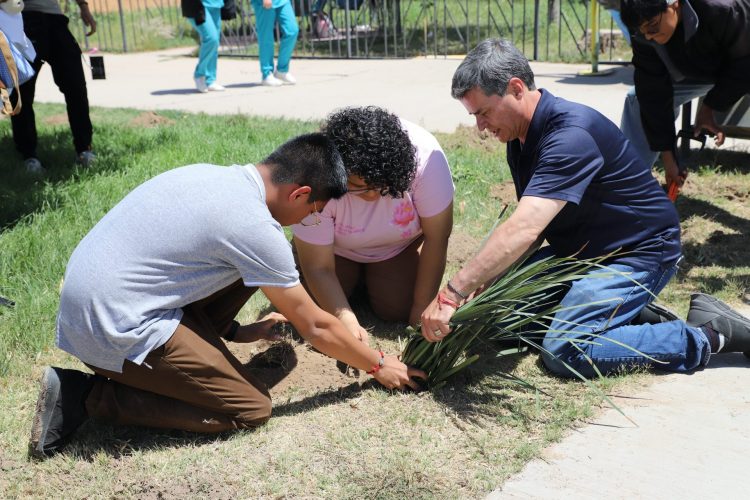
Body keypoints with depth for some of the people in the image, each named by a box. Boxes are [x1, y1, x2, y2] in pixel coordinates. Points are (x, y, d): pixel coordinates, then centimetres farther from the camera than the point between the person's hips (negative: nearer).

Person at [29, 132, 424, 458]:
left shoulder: (214, 176, 6)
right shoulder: (256, 227, -18)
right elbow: (315, 328, -8)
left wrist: (235, 331, 24)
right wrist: (379, 365, 7)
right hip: (113, 326, -9)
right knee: (252, 409, -3)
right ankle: (87, 395, -2)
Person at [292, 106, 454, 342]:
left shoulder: (424, 155, -38)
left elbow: (436, 239, -26)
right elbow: (318, 268, -28)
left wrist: (421, 310, -23)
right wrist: (347, 322, -40)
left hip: (399, 244, 0)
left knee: (398, 309, -13)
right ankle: (355, 274, 18)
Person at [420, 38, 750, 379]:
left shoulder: (571, 134, -29)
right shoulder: (521, 137, 1)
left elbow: (523, 230, -40)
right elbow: (529, 228, 2)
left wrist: (452, 294, -40)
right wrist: (488, 284, -15)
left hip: (639, 252, -9)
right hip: (580, 250, 9)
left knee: (563, 350, -24)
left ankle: (707, 335, -9)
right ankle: (623, 308, 10)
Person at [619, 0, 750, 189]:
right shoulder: (644, 37, -27)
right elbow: (654, 95, -24)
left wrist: (709, 107, -24)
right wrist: (667, 156, -23)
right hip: (697, 71, 5)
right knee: (640, 97, -4)